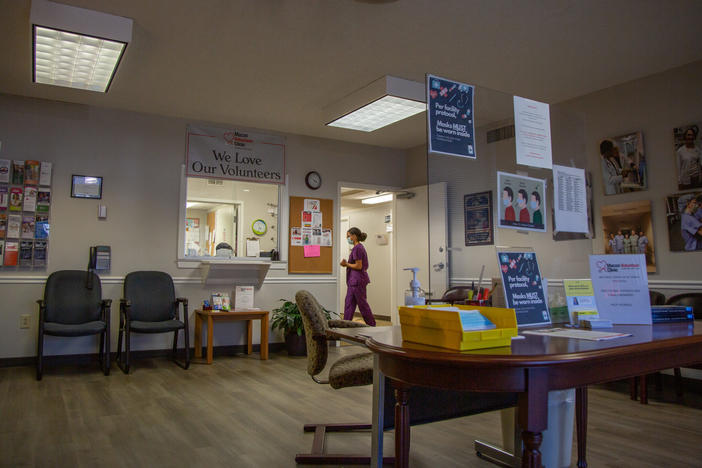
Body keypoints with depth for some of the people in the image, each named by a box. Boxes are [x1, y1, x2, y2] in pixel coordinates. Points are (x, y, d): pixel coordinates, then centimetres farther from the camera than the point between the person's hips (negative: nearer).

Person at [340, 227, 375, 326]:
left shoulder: (358, 248, -17)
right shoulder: (358, 247, 14)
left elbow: (358, 266, -20)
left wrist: (347, 264, -9)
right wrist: (346, 263, 7)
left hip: (358, 280, -10)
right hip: (353, 280, 10)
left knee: (362, 303, 0)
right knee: (349, 302, 11)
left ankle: (372, 325, 11)